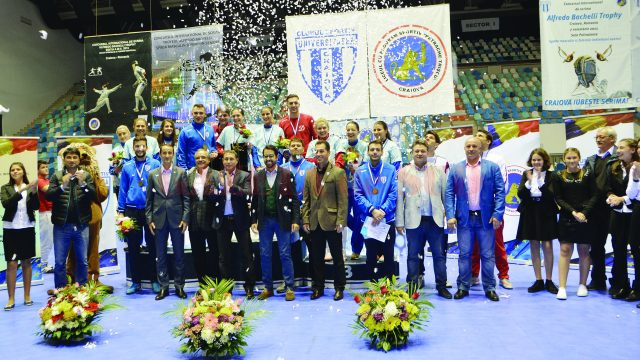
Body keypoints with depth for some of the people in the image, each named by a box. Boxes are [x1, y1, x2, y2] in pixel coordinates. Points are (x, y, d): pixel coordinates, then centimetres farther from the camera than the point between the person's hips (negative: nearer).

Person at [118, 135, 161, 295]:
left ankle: (155, 280, 15)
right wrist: (120, 211, 4)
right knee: (133, 247, 7)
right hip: (132, 211, 3)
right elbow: (123, 189, 10)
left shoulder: (155, 164, 0)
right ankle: (136, 281, 19)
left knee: (153, 246, 4)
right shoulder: (127, 167, 8)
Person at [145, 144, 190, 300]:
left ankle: (179, 286, 16)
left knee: (179, 254, 5)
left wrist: (185, 218, -7)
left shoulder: (181, 172, 1)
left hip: (176, 219, -2)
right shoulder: (152, 174, 7)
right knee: (160, 255, 8)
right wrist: (149, 219, 1)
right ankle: (163, 286, 18)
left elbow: (186, 197, -1)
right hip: (159, 220, 2)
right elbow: (149, 199, 7)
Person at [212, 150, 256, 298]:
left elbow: (247, 194, -14)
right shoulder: (217, 176, 7)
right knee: (224, 256, 11)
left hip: (240, 219, -2)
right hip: (222, 220, 3)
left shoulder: (244, 176, 1)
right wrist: (220, 186, -18)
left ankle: (249, 287, 11)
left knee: (247, 254, 1)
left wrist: (232, 186, -27)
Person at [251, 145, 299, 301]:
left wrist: (295, 220, -8)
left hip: (282, 220, -3)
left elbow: (294, 199, -2)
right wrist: (254, 221, 4)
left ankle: (289, 288, 9)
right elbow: (255, 200, 11)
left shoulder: (287, 175, 0)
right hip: (264, 220, 3)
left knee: (285, 254, 0)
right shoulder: (258, 176, 9)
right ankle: (268, 287, 18)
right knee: (264, 255, 7)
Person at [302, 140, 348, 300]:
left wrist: (341, 221, -14)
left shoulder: (338, 173, -5)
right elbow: (306, 200, 11)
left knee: (337, 257, 6)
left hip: (331, 222, -5)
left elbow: (343, 200, -9)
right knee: (316, 257, 12)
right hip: (315, 223, 5)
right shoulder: (310, 174, 11)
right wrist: (305, 220, 3)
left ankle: (339, 287, 19)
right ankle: (318, 287, 24)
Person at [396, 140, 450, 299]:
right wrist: (399, 222, -2)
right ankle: (412, 287, 16)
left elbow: (446, 195, 8)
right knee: (413, 256, 7)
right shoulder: (403, 172, 5)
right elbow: (399, 198, 2)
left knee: (439, 255, 6)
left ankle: (442, 287, 18)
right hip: (414, 221, -1)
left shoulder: (438, 171, 9)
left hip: (435, 220, 1)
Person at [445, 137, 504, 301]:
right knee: (464, 254, 6)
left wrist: (497, 214, -10)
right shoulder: (455, 169, 6)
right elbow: (449, 194, 3)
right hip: (464, 218, 1)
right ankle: (463, 287, 16)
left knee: (488, 255, 6)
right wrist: (450, 216, -7)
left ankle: (489, 288, 17)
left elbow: (500, 192, 0)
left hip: (486, 218, 0)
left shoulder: (492, 167, 4)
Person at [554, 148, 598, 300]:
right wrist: (573, 212, -12)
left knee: (583, 251, 7)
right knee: (565, 250, -2)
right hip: (566, 218, 0)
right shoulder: (559, 176, 3)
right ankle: (562, 287, -1)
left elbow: (594, 196, 0)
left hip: (585, 218, 0)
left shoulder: (587, 174, 2)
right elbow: (558, 199, 0)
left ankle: (582, 285, 20)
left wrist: (584, 213, -14)